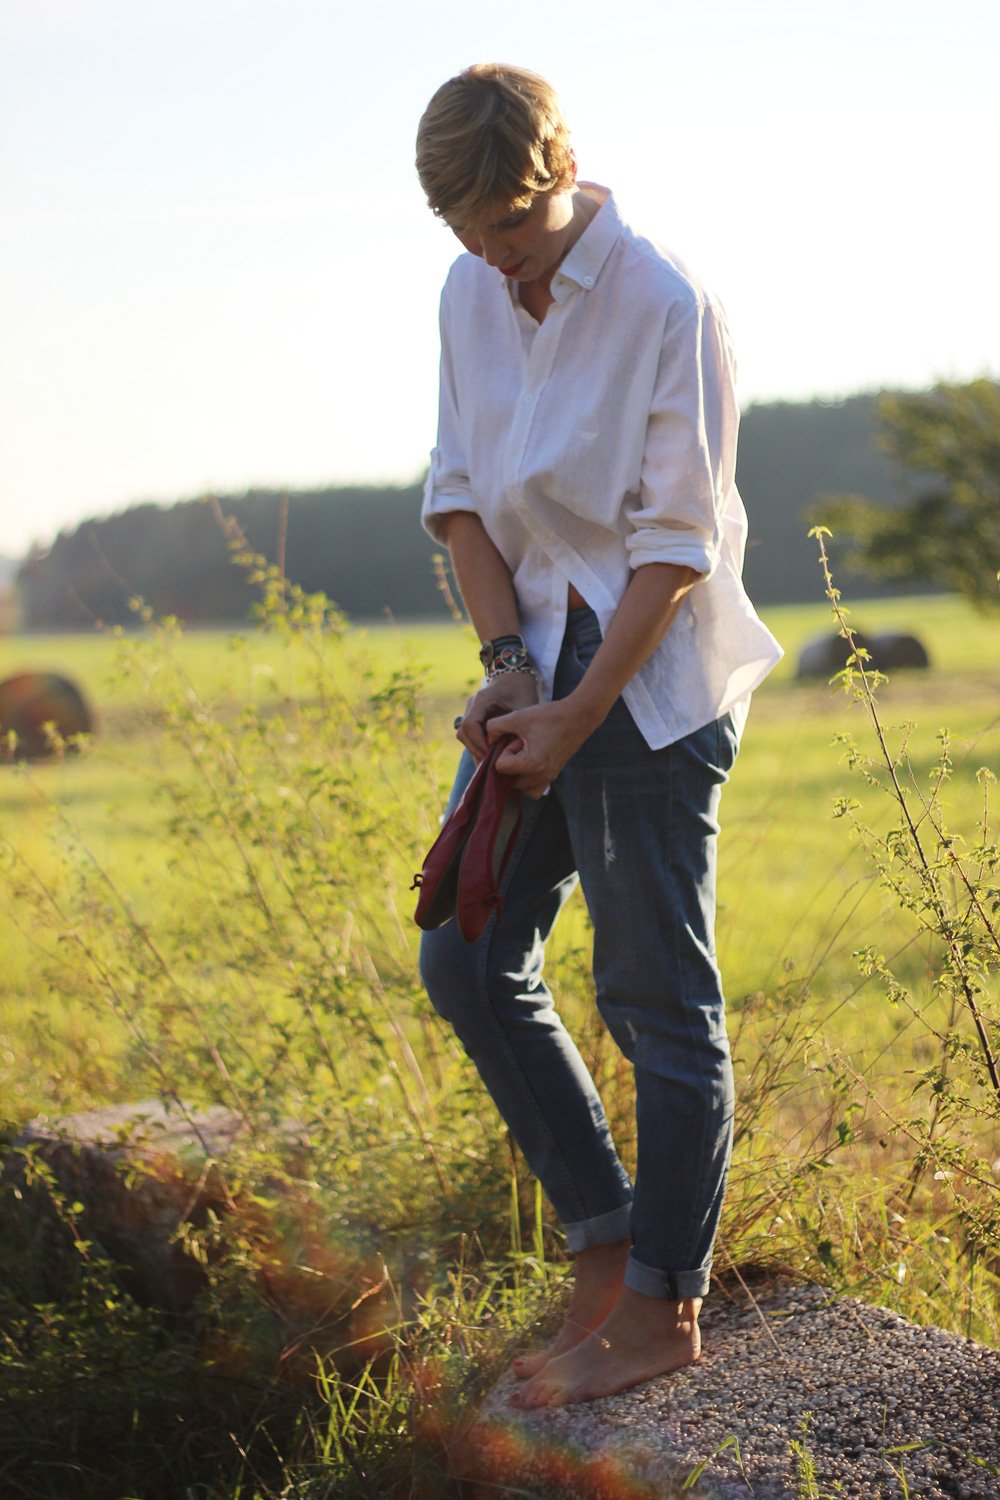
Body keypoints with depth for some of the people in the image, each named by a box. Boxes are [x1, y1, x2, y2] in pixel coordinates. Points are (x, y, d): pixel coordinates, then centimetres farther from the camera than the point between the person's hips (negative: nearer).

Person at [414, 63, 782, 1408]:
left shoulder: (667, 305, -15)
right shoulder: (469, 298, 6)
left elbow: (677, 542, -15)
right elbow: (460, 492, 9)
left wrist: (579, 714, -17)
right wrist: (507, 663, -4)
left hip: (651, 681, -7)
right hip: (541, 664, 8)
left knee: (656, 992, -1)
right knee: (469, 960, 7)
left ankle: (661, 1306, 11)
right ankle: (604, 1240, 21)